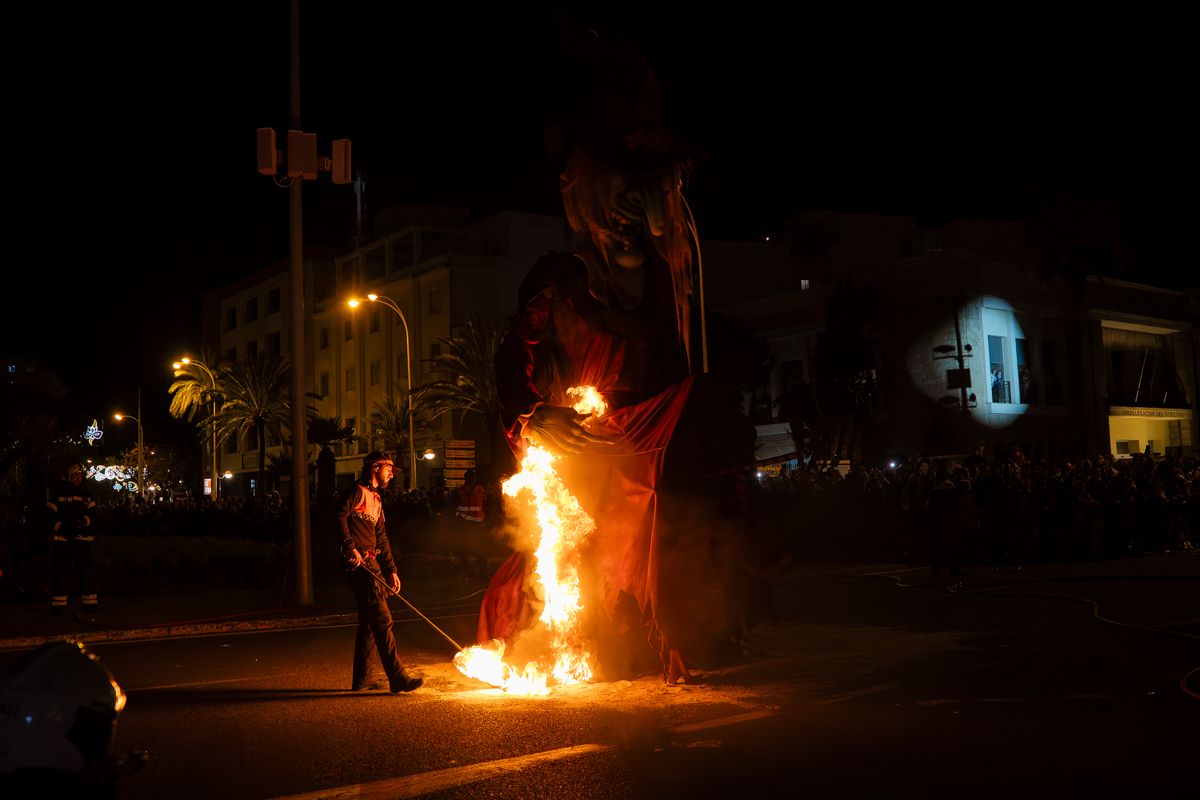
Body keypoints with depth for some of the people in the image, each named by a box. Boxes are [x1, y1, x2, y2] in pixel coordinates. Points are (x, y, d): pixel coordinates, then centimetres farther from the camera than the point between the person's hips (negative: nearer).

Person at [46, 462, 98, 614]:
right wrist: (65, 524, -15)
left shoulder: (85, 492, 7)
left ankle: (89, 602, 3)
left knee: (85, 569, 0)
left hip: (82, 536, 2)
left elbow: (91, 512, 7)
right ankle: (58, 603, 8)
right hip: (62, 536, -2)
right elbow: (52, 513, -2)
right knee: (59, 569, 1)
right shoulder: (58, 492, -1)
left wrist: (84, 521, -13)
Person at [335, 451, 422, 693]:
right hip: (359, 564, -10)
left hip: (372, 564, 10)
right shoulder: (358, 491, -5)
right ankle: (397, 677, -14)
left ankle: (362, 678, 19)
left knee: (369, 622, 13)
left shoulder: (376, 498, 23)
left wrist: (391, 570, 17)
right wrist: (351, 548, -26)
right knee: (382, 620, -13)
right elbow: (340, 516, -21)